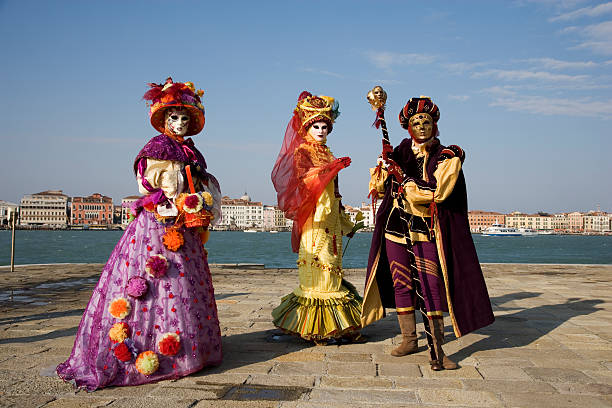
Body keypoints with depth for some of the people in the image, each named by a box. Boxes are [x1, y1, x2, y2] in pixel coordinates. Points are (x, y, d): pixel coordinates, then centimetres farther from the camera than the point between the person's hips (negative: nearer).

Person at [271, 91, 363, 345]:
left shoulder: (327, 153, 21)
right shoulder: (301, 151, 1)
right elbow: (305, 176, -18)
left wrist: (344, 222, 24)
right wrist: (333, 167, -28)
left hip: (330, 217, 7)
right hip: (312, 216, -7)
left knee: (332, 264, 6)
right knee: (316, 263, -9)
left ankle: (337, 326, 10)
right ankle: (315, 329, -4)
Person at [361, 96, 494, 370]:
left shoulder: (446, 157, 2)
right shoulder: (399, 154, 13)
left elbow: (438, 191, -14)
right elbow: (378, 188, 14)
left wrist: (406, 185, -9)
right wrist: (384, 168, -5)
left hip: (427, 231, -4)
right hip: (395, 229, 4)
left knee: (431, 288, -9)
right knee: (401, 284, 7)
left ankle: (437, 350, -3)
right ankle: (409, 339, 22)